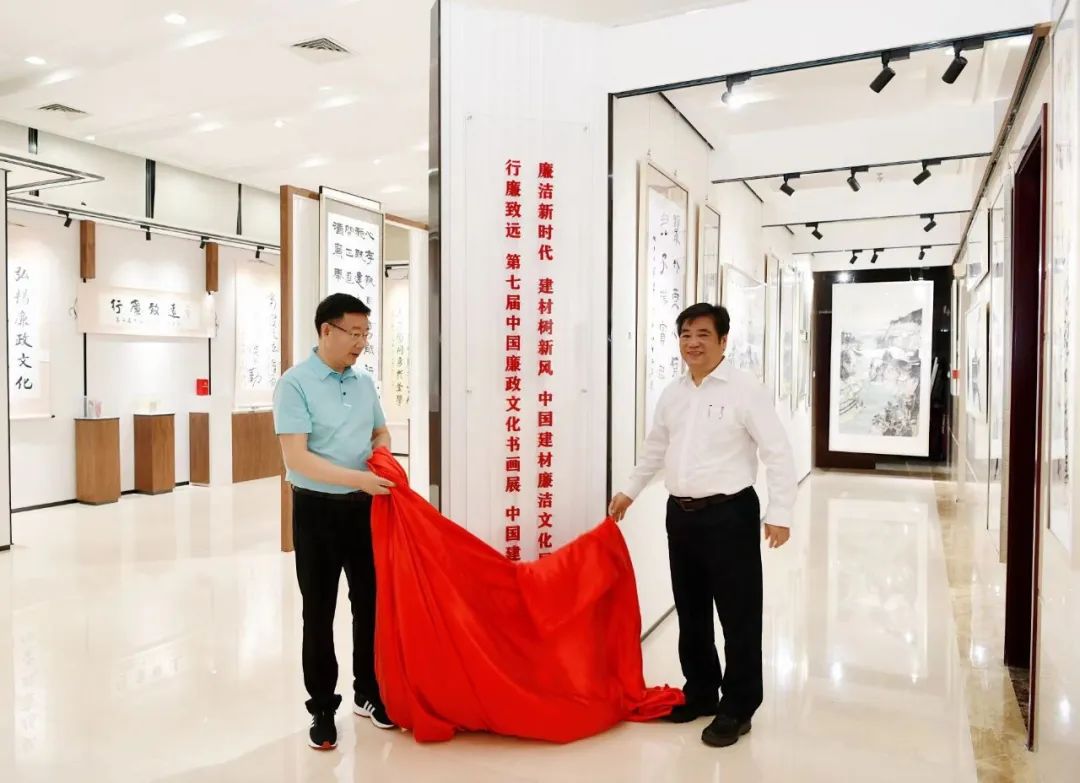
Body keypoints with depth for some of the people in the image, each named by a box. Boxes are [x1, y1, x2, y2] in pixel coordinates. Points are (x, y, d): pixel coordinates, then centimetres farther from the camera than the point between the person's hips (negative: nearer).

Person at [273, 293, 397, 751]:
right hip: (317, 510, -5)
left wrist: (382, 453, -1)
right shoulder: (295, 384, -12)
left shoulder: (364, 382, 7)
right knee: (319, 612, 7)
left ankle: (368, 694, 31)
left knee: (370, 603, 13)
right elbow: (297, 458, -20)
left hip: (364, 507, 5)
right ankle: (322, 709, 22)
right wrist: (357, 478, -25)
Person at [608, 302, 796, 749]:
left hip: (729, 514, -6)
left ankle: (737, 709, 18)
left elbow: (778, 453, -11)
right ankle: (700, 692, 33)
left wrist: (779, 514, -15)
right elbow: (655, 450, 23)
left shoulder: (745, 390, -10)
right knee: (690, 612, 16)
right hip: (681, 514, 6)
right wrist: (630, 492, 27)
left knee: (738, 615, 3)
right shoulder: (672, 394, 9)